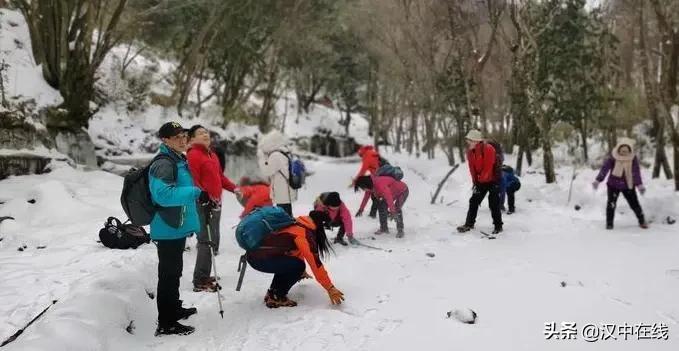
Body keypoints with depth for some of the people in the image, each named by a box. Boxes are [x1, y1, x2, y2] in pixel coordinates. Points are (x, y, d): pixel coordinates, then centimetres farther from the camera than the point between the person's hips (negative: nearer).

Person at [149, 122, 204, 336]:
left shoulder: (180, 161, 14)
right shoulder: (163, 164, -18)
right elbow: (163, 194, -32)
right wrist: (196, 192, -31)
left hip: (178, 227, 10)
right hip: (168, 230, -10)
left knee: (174, 272, 22)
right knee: (168, 274, -3)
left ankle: (174, 309, 37)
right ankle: (166, 324, 5)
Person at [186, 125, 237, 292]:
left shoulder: (212, 154, 19)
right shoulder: (193, 155, -10)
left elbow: (220, 176, 26)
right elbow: (193, 182, -18)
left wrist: (234, 188, 16)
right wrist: (205, 198, -26)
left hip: (215, 203, 10)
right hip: (203, 204, -9)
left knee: (212, 241, 15)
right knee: (207, 241, -8)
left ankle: (204, 276, 27)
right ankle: (200, 282, -2)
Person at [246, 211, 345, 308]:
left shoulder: (296, 224, 17)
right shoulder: (306, 234, -9)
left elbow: (299, 250, 32)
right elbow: (315, 262, -13)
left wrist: (300, 271, 46)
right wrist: (330, 288, -8)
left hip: (255, 252, 10)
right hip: (259, 259, -10)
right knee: (298, 266, -11)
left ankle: (272, 292, 18)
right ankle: (275, 297, 0)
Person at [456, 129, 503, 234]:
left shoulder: (488, 149, -24)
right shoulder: (470, 151, -2)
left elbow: (488, 167, -24)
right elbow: (472, 167, 4)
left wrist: (481, 180, -17)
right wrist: (475, 181, 0)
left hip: (493, 180, -7)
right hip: (480, 181, 7)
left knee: (494, 203, -5)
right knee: (474, 201, 5)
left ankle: (498, 226, 6)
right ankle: (469, 224, 13)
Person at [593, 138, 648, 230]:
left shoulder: (633, 159, -10)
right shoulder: (613, 157, -15)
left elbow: (636, 172, -16)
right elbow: (605, 168, -18)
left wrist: (639, 185, -27)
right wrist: (598, 180, -27)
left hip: (628, 186, 1)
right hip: (613, 184, -1)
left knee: (634, 203, 8)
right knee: (611, 203, -10)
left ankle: (642, 221, 29)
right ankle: (609, 223, 2)